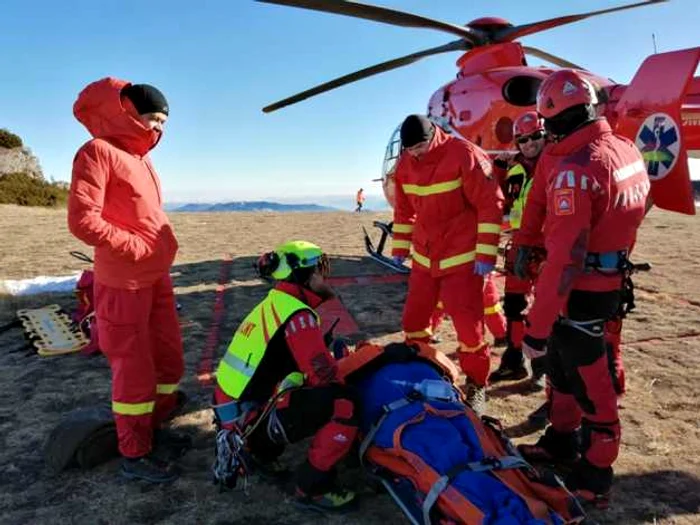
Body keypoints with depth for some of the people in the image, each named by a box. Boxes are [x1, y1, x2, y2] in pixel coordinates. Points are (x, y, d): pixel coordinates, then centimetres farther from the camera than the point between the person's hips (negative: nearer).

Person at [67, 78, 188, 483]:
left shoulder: (142, 159, 16)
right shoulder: (98, 151, -12)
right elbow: (82, 220, -20)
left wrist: (162, 259, 14)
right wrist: (138, 249, -16)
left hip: (158, 278, 9)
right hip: (124, 284, -9)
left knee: (169, 357, 16)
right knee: (135, 368, 1)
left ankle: (154, 427, 34)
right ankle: (134, 455, 17)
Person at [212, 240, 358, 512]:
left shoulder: (273, 304, 11)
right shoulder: (297, 315, -17)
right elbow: (324, 374, -21)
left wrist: (330, 356, 7)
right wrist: (339, 360, 0)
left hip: (233, 411, 9)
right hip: (250, 418, -9)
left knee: (311, 392, 25)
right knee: (343, 403, -17)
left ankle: (259, 449, 21)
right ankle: (312, 488, -5)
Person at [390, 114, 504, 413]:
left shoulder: (464, 155, -15)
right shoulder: (405, 164, 3)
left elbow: (491, 205, -15)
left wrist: (486, 255, -17)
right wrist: (400, 249, 13)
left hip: (462, 259, -6)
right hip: (424, 258, 6)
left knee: (468, 325, -4)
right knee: (412, 320, 11)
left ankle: (476, 385, 17)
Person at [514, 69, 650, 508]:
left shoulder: (574, 169, -25)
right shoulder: (627, 150, 3)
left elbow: (564, 258, -29)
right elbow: (633, 213, 15)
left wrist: (536, 327, -24)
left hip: (584, 289, -9)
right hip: (612, 277, 9)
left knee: (589, 380, 5)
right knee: (563, 364, 22)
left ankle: (595, 479, 22)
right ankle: (563, 440, 40)